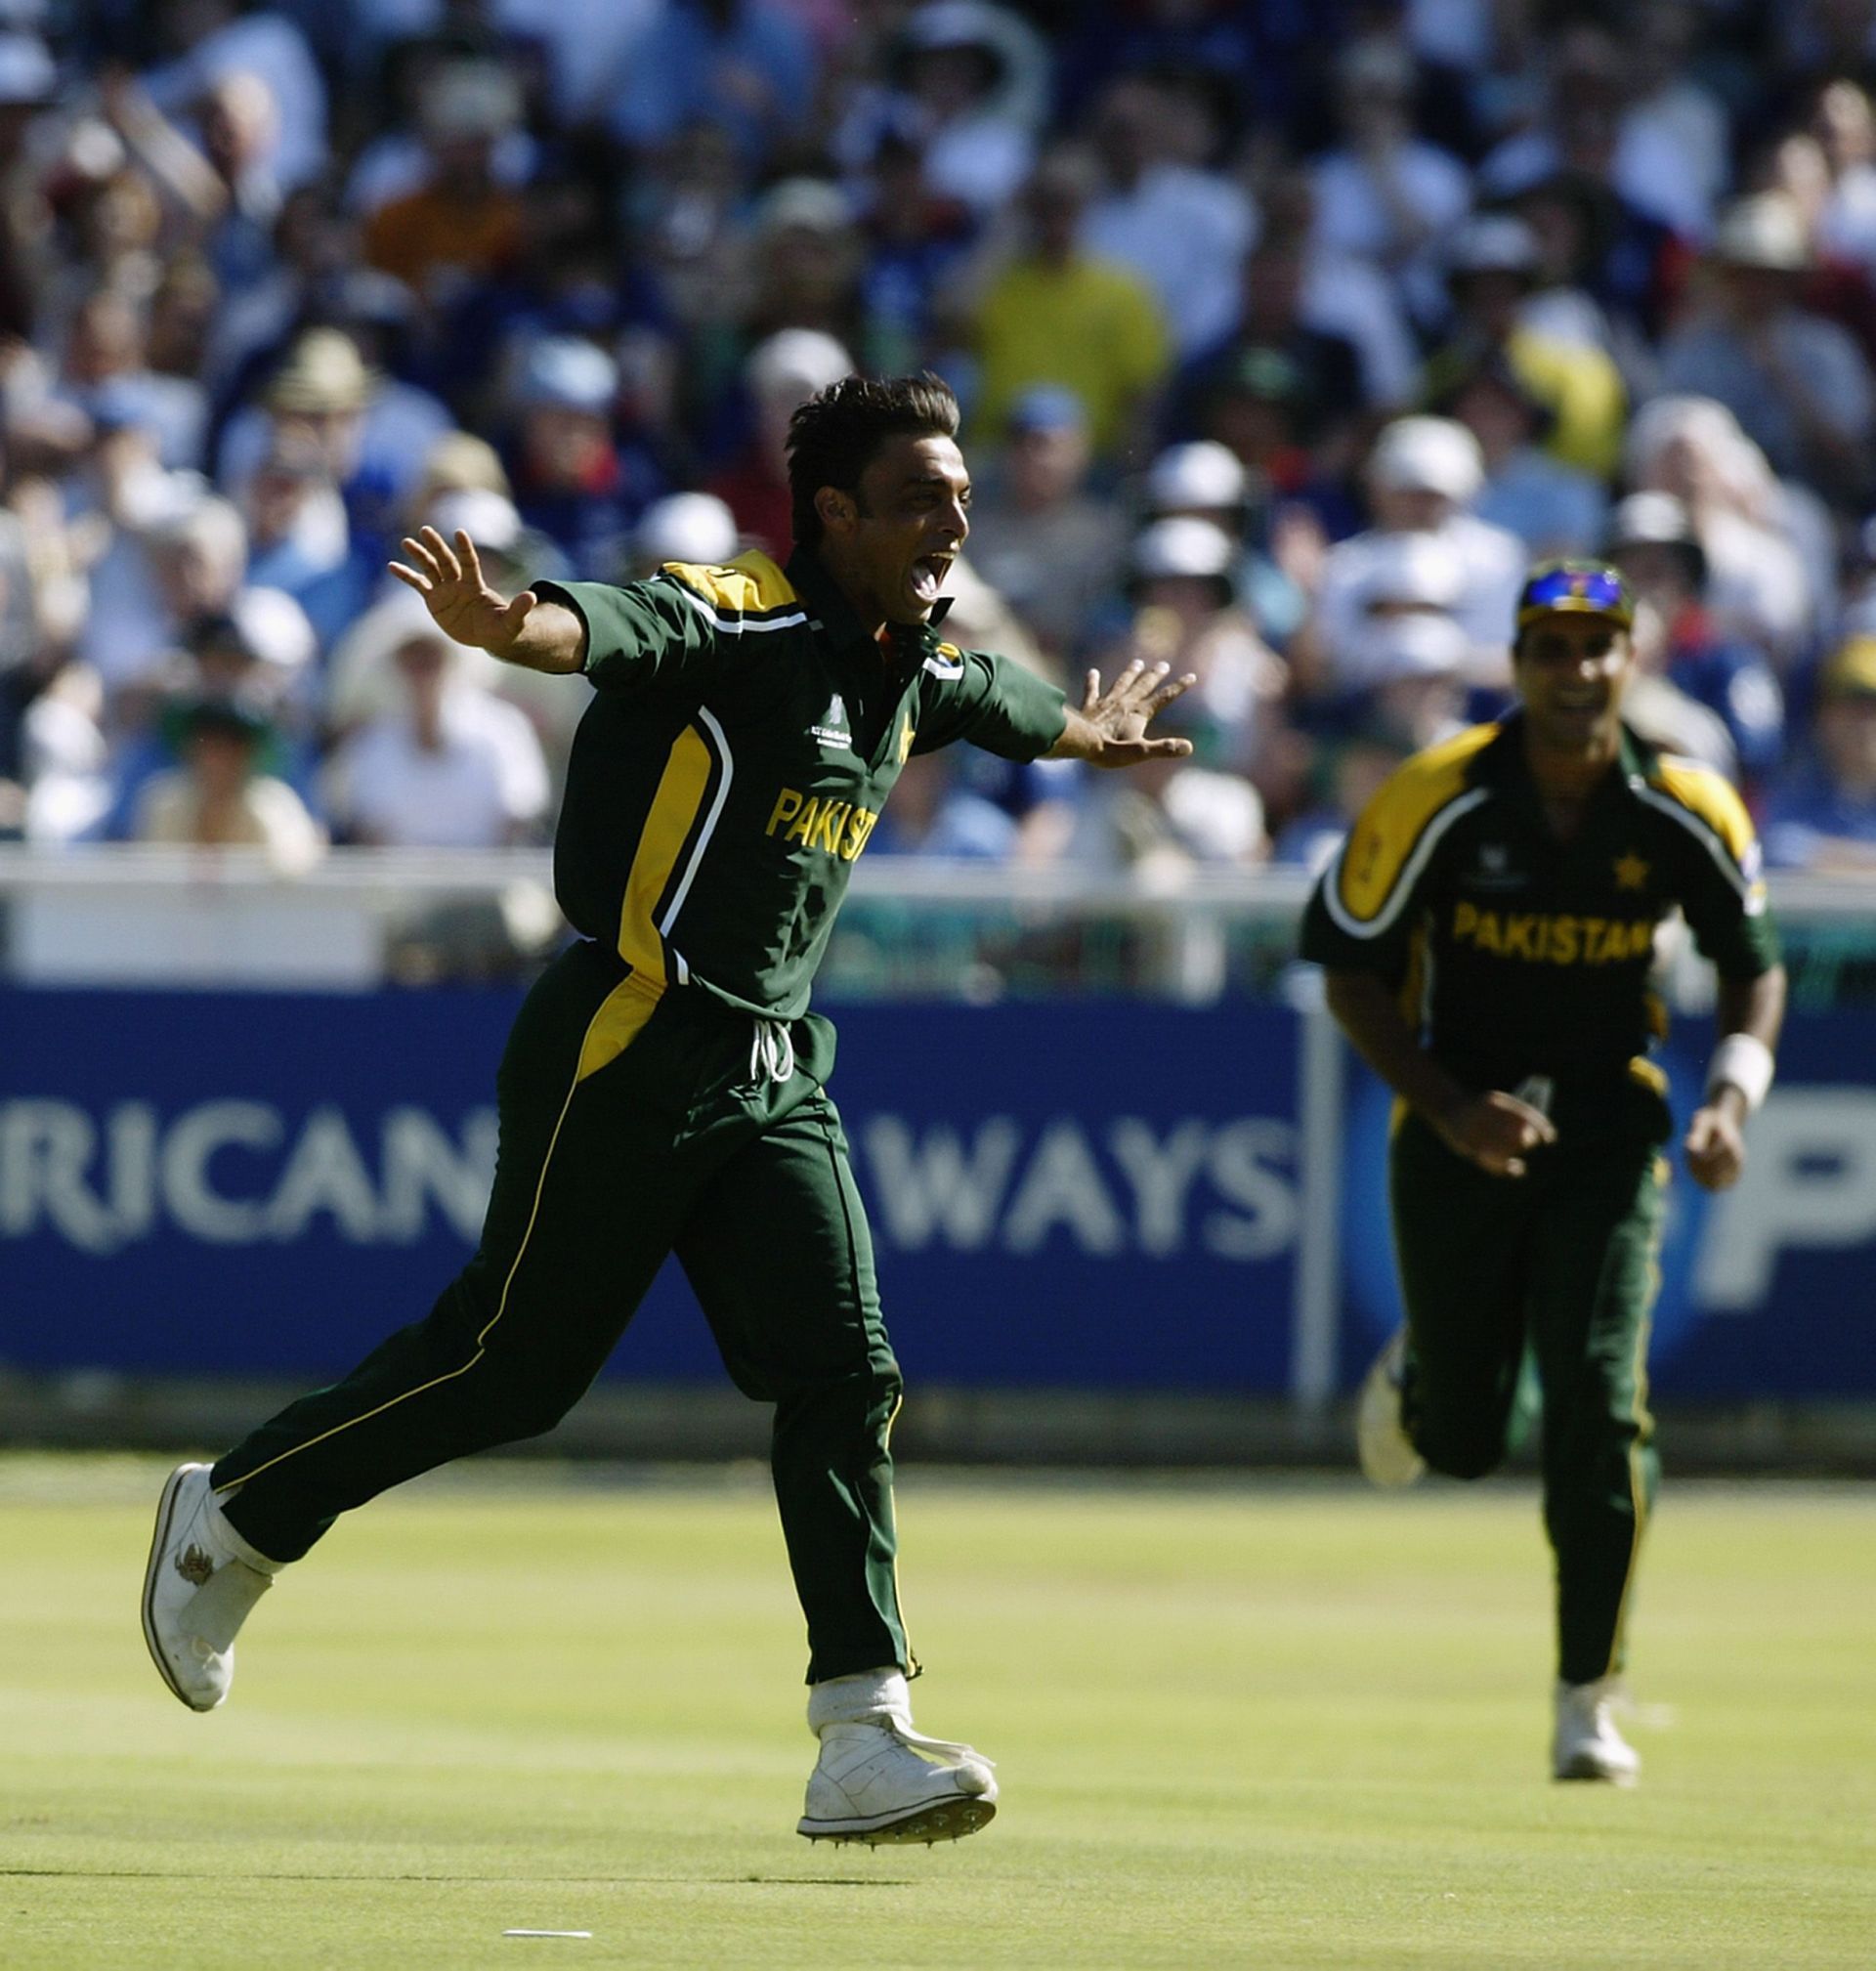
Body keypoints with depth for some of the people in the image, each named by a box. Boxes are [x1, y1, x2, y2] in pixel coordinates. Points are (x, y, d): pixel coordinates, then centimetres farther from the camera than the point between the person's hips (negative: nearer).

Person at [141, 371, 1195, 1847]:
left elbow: (1006, 706, 37)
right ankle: (232, 1518, 22)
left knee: (846, 1378, -6)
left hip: (774, 1075, 7)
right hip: (630, 1054, -7)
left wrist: (1087, 734, 57)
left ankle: (865, 1745, -8)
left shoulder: (912, 669, 12)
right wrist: (508, 628, -59)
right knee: (511, 1366, -1)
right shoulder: (740, 625, -15)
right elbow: (610, 629, -36)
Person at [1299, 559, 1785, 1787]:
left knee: (1599, 1399, -14)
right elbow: (1352, 968, -6)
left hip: (1608, 1127, 0)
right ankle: (1417, 1376, 45)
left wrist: (1733, 1098, -11)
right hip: (1459, 1118, 0)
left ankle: (1589, 1704, -5)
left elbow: (1754, 963, 6)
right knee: (1461, 1439, 4)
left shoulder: (1686, 812, -8)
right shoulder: (1438, 800, -14)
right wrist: (1446, 1107, -18)